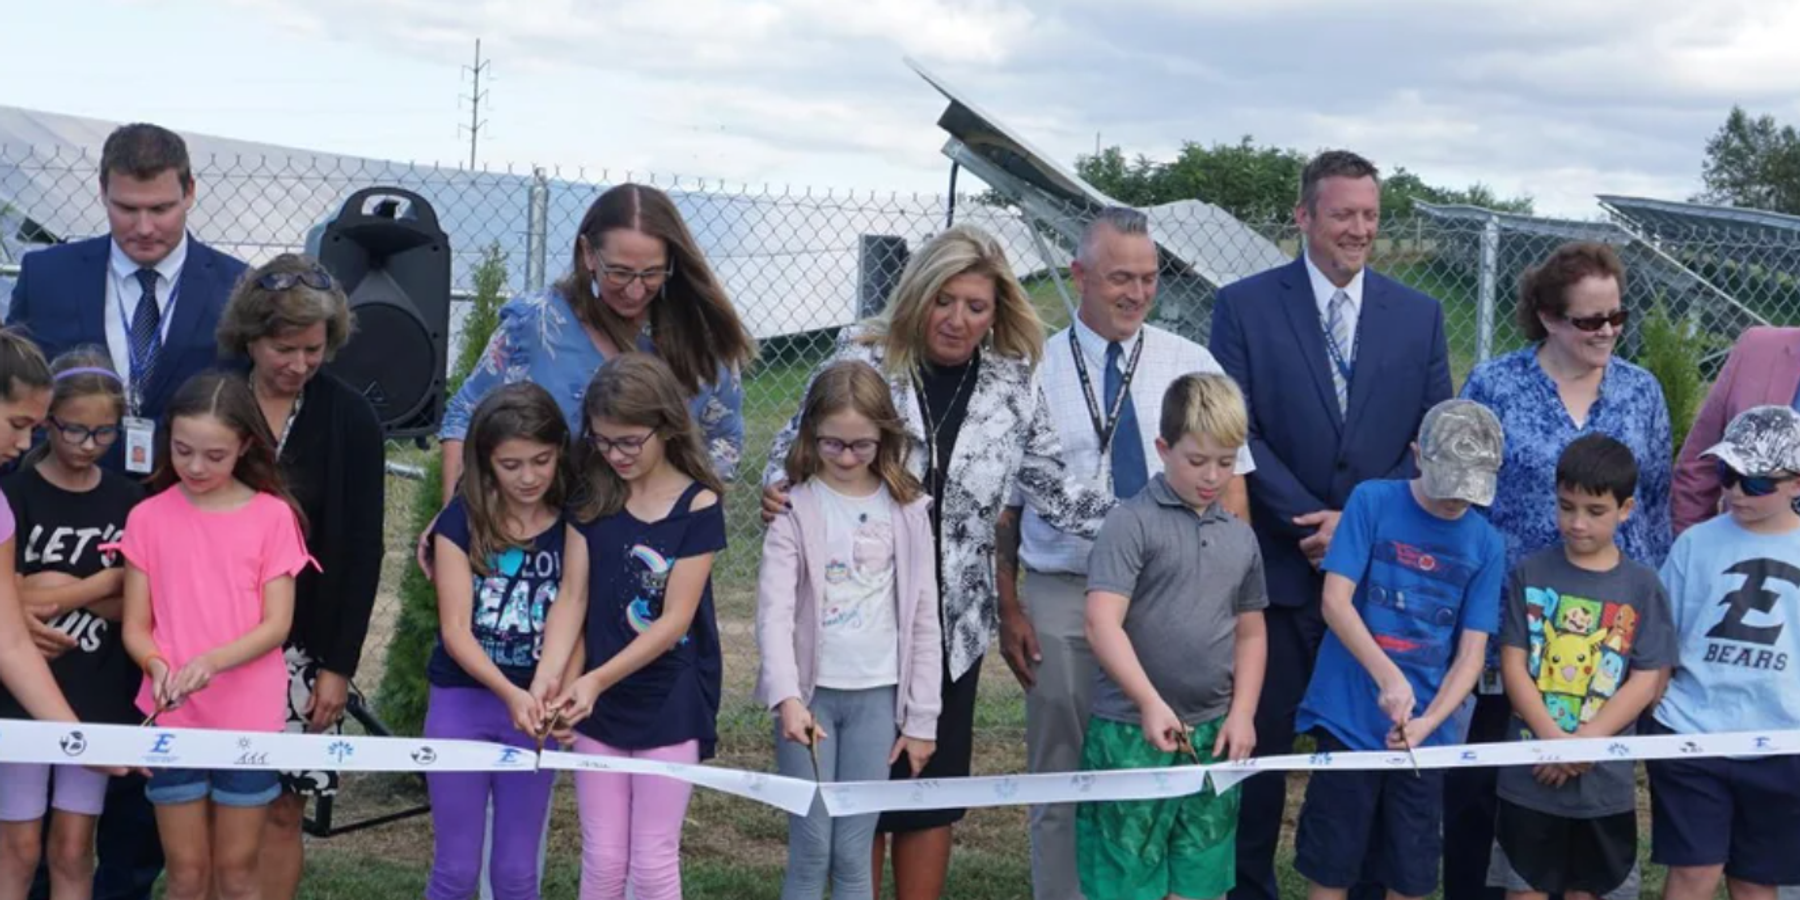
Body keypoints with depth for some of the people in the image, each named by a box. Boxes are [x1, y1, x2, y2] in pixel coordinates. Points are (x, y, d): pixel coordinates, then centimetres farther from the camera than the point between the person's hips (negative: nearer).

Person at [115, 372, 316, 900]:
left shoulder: (273, 516, -3)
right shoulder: (148, 518, 1)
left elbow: (277, 624, -7)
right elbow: (135, 626, 2)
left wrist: (211, 661, -23)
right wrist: (157, 665, -20)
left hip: (249, 719, -1)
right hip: (171, 719, 1)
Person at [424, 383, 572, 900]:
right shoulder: (462, 521, -7)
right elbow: (455, 630, -12)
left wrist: (556, 688, -23)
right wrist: (509, 693, -27)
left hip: (531, 707, 1)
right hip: (461, 702, -1)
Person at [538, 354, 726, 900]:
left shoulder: (697, 506, -11)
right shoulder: (593, 497, 1)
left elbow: (674, 620, -15)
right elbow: (573, 597, -4)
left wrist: (597, 678, -23)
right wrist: (548, 680, -19)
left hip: (669, 705, -4)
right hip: (599, 706, 4)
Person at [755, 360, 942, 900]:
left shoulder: (906, 509, 3)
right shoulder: (794, 509, -4)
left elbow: (923, 619, 6)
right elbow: (774, 612, -12)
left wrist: (922, 716, 4)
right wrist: (787, 698, -26)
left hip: (876, 697, 2)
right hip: (809, 693, -1)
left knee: (854, 854, 5)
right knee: (810, 850, 1)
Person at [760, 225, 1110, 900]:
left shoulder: (1012, 387, 2)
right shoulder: (863, 359, -6)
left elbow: (1052, 490, 3)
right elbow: (798, 444, 1)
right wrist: (777, 489, -21)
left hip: (952, 620, 2)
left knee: (935, 784, 10)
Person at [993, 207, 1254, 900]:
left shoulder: (1192, 365, 4)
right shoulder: (1033, 371, 2)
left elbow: (1228, 482, 4)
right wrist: (1008, 609, 0)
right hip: (1063, 601, 0)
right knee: (1061, 782, 8)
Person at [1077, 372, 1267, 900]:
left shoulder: (1241, 538, 12)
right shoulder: (1132, 522, -7)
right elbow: (1102, 622, -15)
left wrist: (1242, 714, 7)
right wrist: (1150, 704, -22)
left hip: (1213, 737, 5)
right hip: (1132, 733, -5)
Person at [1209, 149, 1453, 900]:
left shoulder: (1419, 316, 8)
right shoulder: (1244, 306, 1)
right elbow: (1238, 433, -5)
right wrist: (1311, 520, -12)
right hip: (1277, 565, -2)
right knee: (1261, 744, 3)